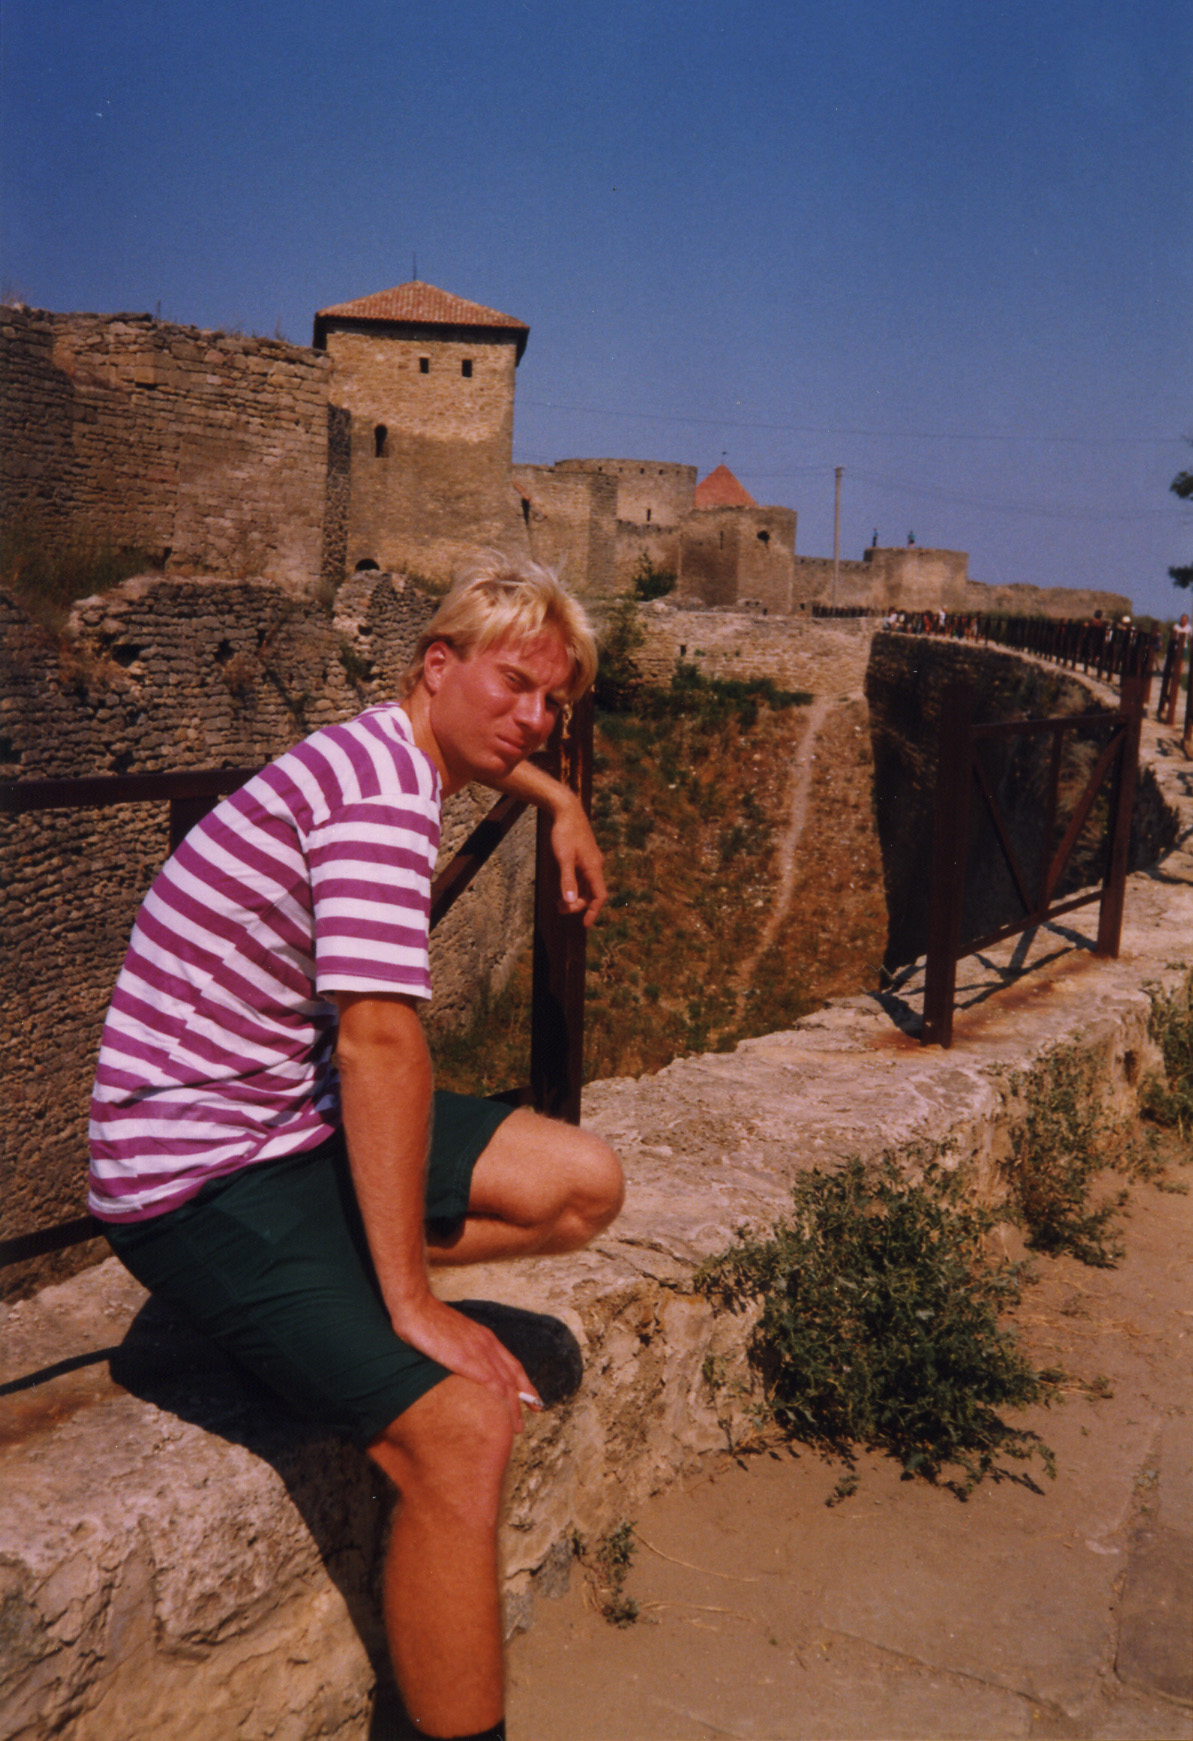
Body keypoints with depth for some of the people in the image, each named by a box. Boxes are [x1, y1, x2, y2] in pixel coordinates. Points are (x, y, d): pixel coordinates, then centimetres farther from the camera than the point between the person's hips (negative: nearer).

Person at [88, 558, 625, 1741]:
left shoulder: (397, 751, 10)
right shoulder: (384, 777, -20)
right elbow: (379, 1041, -28)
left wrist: (561, 804, 36)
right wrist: (411, 1301, -25)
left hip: (301, 1123, 10)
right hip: (201, 1173, -10)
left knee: (584, 1185, 2)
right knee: (463, 1426, -24)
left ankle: (345, 1263, 8)